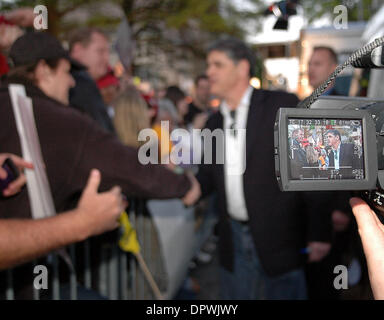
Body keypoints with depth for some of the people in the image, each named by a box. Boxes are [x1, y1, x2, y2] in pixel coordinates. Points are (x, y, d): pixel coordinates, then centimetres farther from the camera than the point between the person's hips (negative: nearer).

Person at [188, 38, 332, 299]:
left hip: (279, 239, -5)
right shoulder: (215, 123, 12)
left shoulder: (284, 105, -7)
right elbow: (208, 178, 14)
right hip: (234, 243, 5)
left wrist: (319, 232, -11)